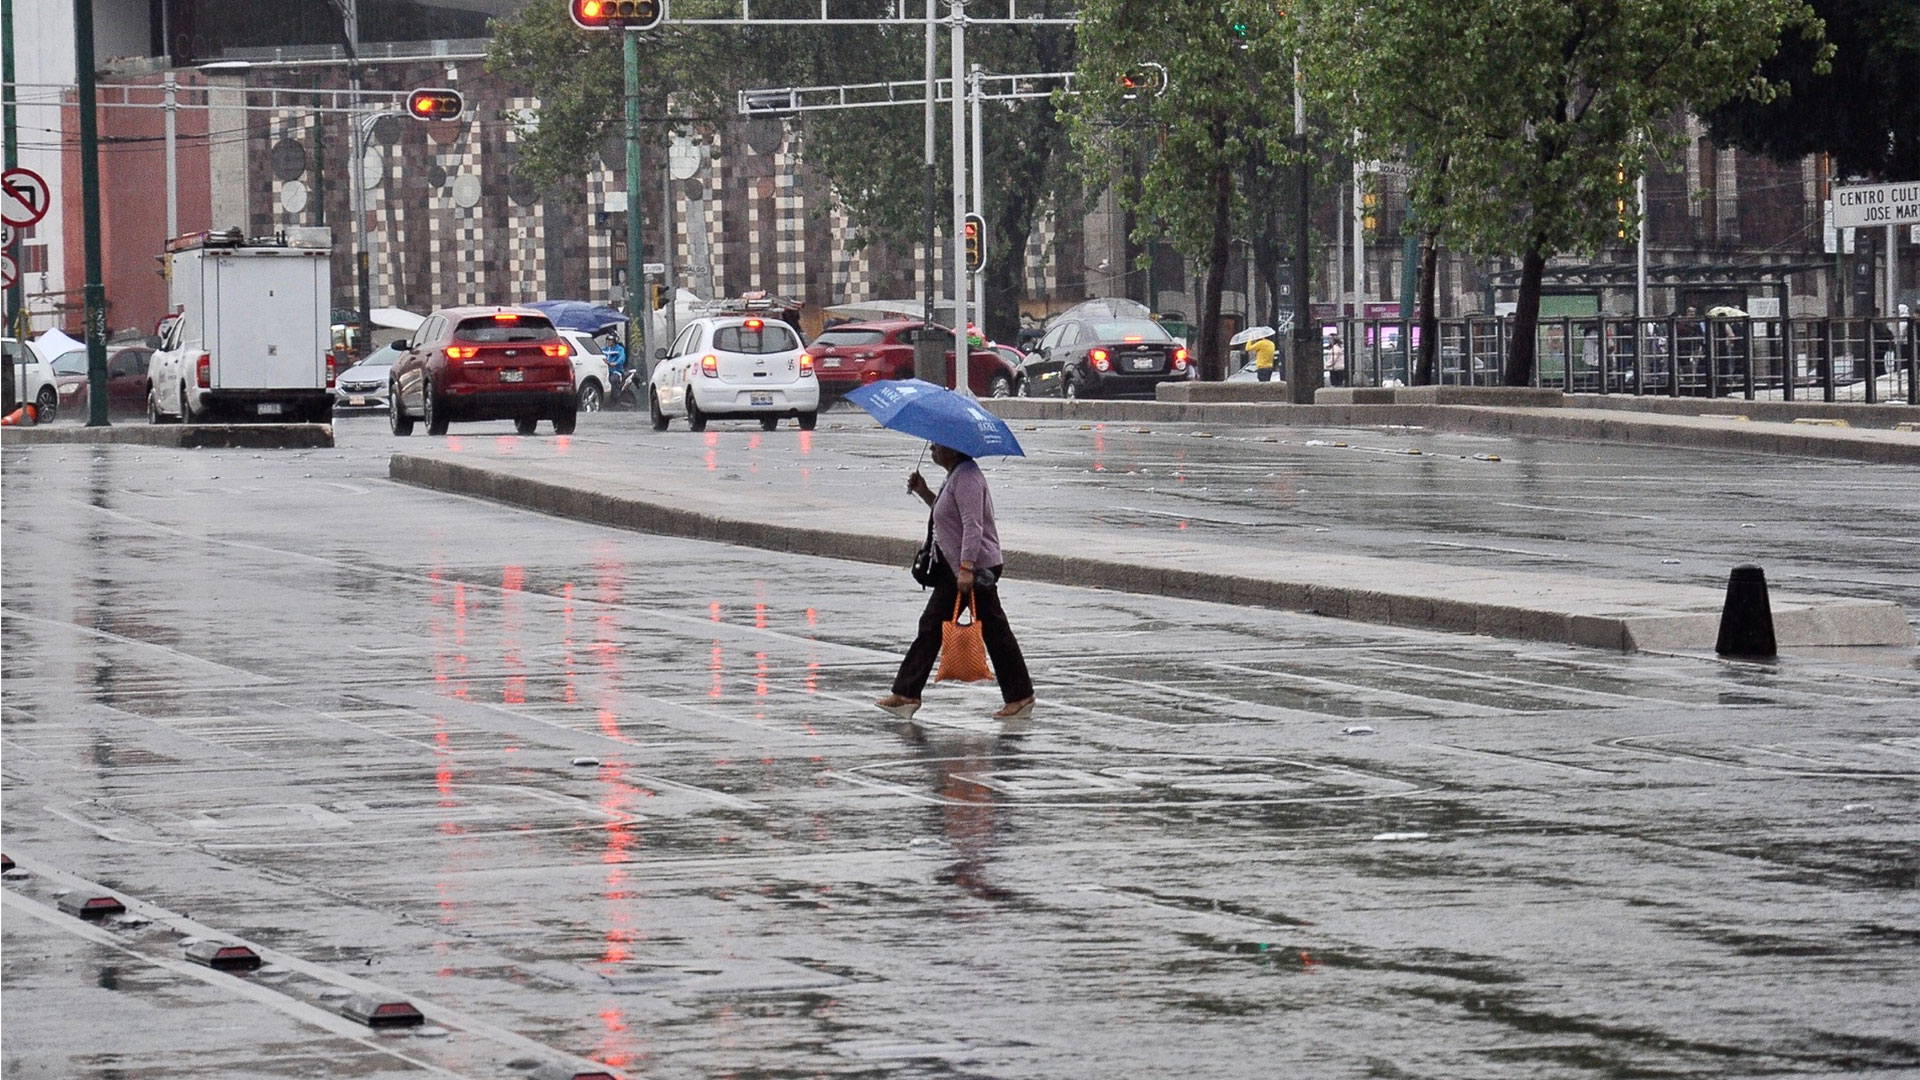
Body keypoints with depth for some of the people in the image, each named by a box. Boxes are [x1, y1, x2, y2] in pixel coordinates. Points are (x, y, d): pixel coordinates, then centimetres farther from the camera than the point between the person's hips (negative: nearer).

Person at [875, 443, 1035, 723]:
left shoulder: (967, 476, -17)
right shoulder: (957, 475, 15)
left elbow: (973, 525, -25)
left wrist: (966, 568, -31)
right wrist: (924, 492, 16)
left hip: (975, 566, -11)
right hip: (955, 567, 11)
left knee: (993, 629, -5)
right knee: (931, 626, 10)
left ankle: (1020, 697, 2)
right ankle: (906, 694, 12)